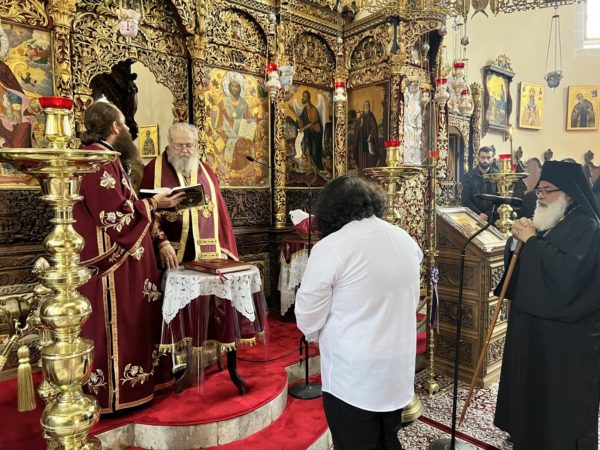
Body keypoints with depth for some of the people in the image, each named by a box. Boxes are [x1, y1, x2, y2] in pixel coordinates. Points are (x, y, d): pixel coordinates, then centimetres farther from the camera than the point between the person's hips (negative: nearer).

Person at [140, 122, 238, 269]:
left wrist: (224, 249, 3)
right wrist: (162, 243, -18)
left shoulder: (205, 171, 11)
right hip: (170, 253, -3)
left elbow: (219, 211, 10)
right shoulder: (154, 169, 0)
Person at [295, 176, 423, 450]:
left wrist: (319, 336, 8)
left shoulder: (330, 247, -19)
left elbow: (308, 318, -12)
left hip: (353, 377, -6)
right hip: (399, 370, 6)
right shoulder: (407, 240, 1)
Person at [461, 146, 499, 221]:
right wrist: (478, 214, -11)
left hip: (492, 217, 0)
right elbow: (465, 199, -1)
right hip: (474, 215, 0)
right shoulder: (470, 175, 1)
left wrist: (488, 214, -12)